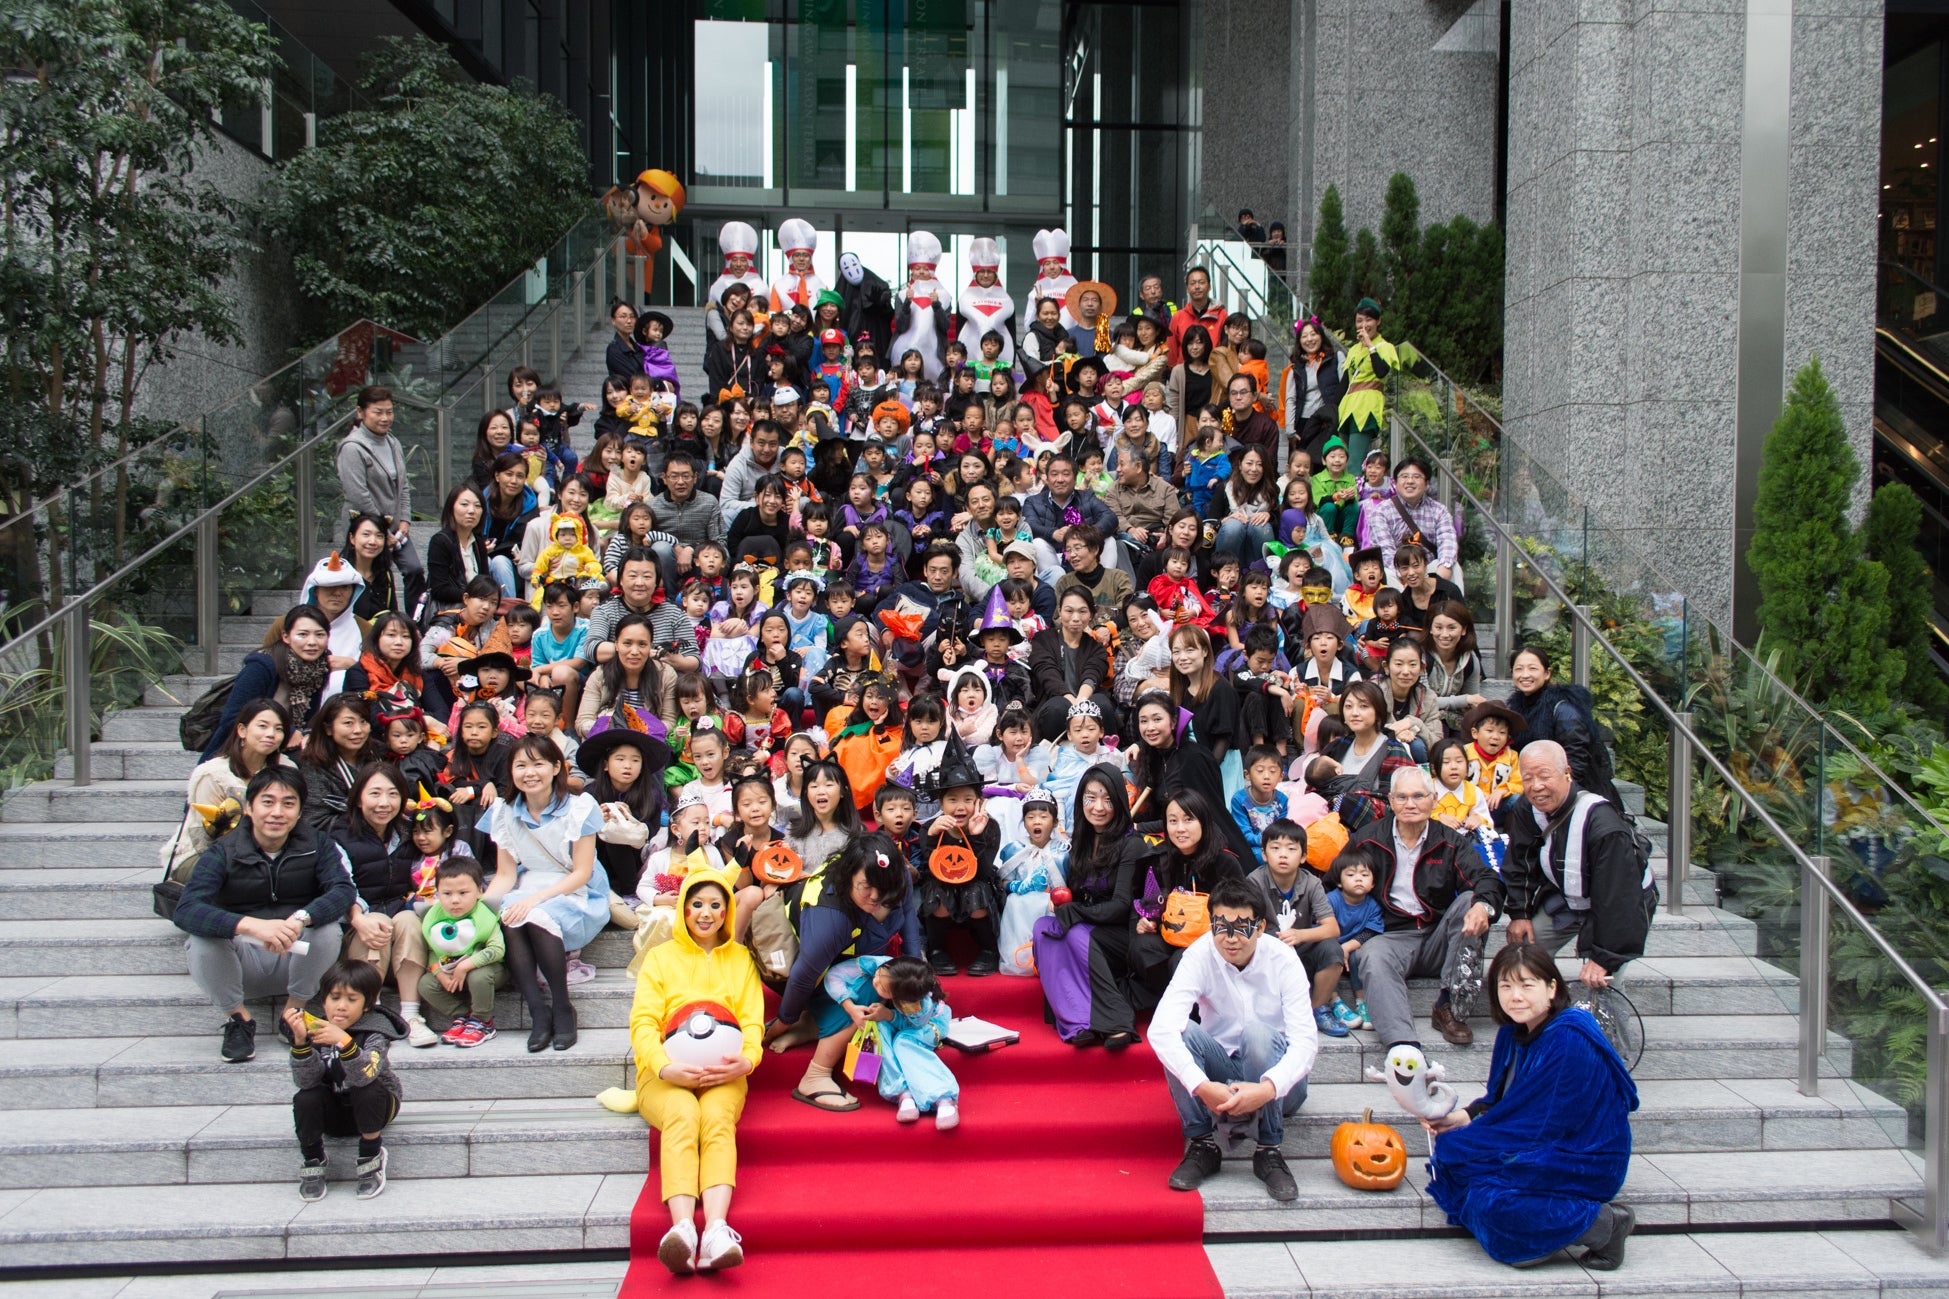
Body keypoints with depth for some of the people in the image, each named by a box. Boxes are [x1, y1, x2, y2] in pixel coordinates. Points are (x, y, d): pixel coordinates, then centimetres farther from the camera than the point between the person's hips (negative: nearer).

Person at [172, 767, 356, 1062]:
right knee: (202, 940, -30)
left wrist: (301, 918, -43)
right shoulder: (224, 852, -9)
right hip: (242, 964, -1)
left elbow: (344, 890, -22)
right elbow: (185, 911, -26)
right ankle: (238, 1018, -4)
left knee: (328, 927, -29)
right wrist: (251, 925, -44)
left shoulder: (316, 846, -5)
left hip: (296, 961, 1)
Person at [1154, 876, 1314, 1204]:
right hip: (1220, 1081, 1)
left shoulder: (1282, 960, -16)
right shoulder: (1200, 956, -17)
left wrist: (1268, 1088, -42)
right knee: (1179, 1031, -26)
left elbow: (1306, 1041, -24)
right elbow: (1160, 1027, -29)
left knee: (1256, 1031, -32)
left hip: (1276, 1084, -1)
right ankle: (1202, 1146, -13)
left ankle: (1269, 1152, -16)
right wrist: (1201, 1086, -43)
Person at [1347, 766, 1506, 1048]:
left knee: (1470, 900, -23)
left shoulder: (1448, 842, 8)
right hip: (1393, 937, -2)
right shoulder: (1368, 840, 7)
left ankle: (1450, 1006, -20)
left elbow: (1486, 879, -6)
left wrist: (1484, 905, -32)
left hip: (1440, 940, 2)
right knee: (1373, 957, -34)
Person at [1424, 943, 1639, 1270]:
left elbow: (1547, 1123, -23)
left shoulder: (1570, 1041, -24)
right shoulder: (1513, 1033, 2)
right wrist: (1465, 1116, -9)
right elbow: (1501, 1098, 12)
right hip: (1543, 1147, 9)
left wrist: (1467, 1133, -18)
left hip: (1583, 1161, -9)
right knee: (1448, 1149, -3)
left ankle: (1604, 1224, -9)